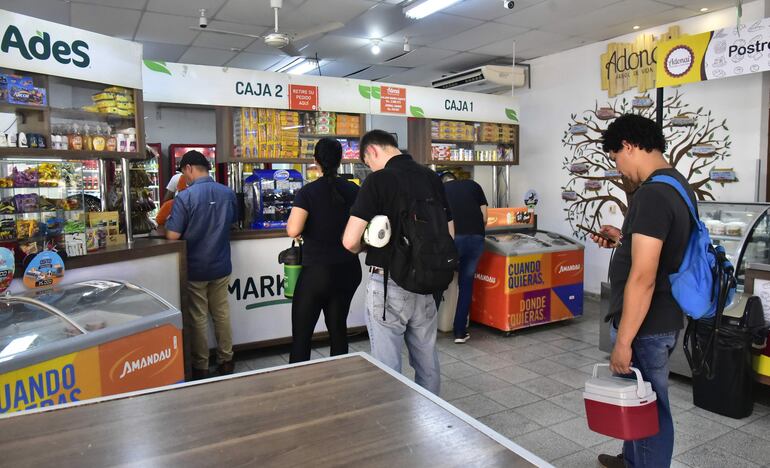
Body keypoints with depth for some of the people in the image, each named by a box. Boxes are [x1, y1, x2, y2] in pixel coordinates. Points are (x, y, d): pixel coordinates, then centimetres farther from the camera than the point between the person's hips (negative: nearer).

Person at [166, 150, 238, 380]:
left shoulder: (185, 197, -17)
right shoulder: (228, 193, -2)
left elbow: (173, 236, -18)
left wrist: (178, 227, 4)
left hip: (195, 268, -4)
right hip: (221, 266, 4)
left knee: (197, 318, 9)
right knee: (222, 314, 16)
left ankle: (201, 368, 20)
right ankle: (226, 361, 25)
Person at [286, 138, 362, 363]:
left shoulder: (308, 192, -11)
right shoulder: (354, 190, 1)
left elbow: (293, 230, -20)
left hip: (316, 272, -5)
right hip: (348, 270, 5)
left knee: (301, 335, 6)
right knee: (338, 327, 17)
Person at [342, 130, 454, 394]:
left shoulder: (378, 180, -13)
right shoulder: (432, 178, 6)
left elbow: (350, 241, -17)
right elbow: (449, 234, 11)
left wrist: (366, 248, 4)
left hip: (389, 285, -6)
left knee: (388, 366, 6)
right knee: (427, 361, 18)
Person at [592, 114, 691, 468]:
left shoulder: (652, 194, -24)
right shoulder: (677, 184, 8)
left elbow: (643, 279, -27)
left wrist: (623, 340, -22)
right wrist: (624, 239, 12)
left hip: (647, 326, -10)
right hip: (663, 317, 10)